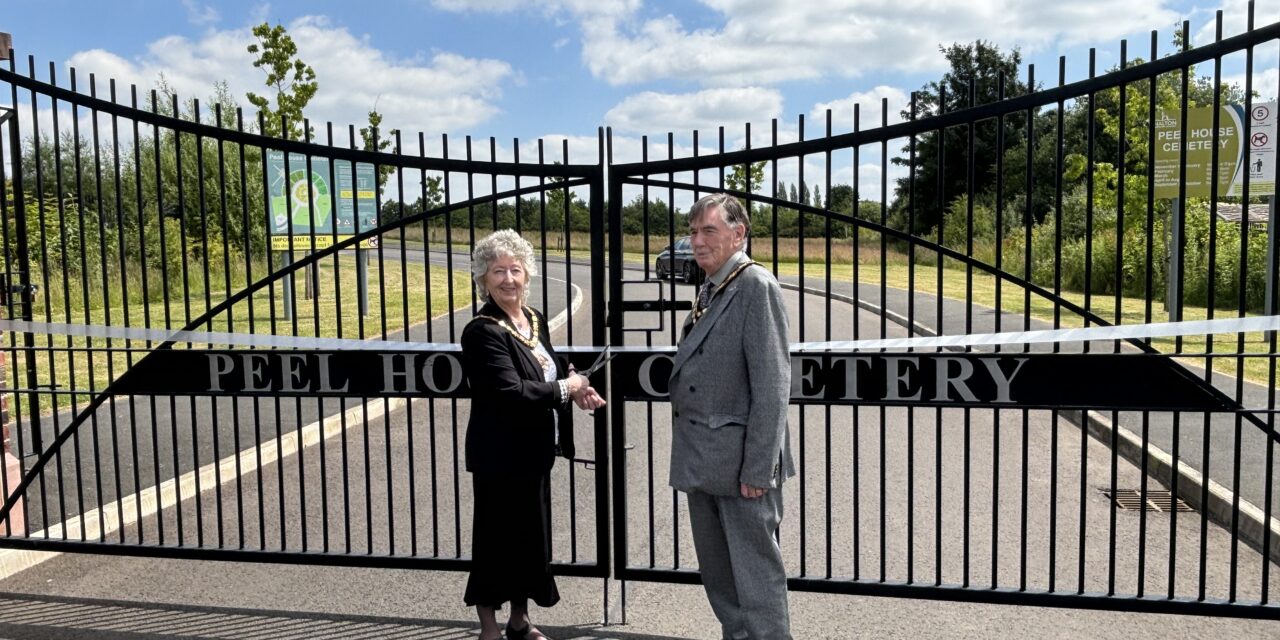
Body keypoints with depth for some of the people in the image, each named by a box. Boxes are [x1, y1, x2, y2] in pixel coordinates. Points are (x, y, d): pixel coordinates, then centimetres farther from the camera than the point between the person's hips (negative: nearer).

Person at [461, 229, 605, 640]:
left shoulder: (535, 321, 7)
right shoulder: (482, 332, -18)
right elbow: (509, 391, -27)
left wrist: (575, 388, -4)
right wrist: (564, 390, -16)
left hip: (534, 451, 8)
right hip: (500, 455, -8)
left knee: (532, 534, 17)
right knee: (497, 537, 5)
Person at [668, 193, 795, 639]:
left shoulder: (757, 287, -13)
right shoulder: (708, 290, 14)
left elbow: (772, 385, -18)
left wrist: (757, 469, -19)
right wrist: (690, 456, 12)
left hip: (741, 464, -9)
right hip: (703, 462, 9)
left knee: (755, 577, 2)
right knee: (717, 575, 18)